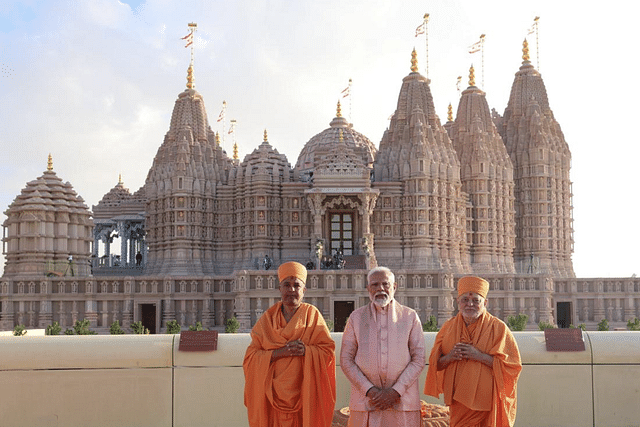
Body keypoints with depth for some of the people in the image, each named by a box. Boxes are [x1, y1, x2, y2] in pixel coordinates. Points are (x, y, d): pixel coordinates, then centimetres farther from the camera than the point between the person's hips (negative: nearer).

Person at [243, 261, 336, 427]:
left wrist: (306, 350, -18)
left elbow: (328, 350, -1)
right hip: (273, 394, 1)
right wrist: (280, 353, -15)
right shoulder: (267, 318, 6)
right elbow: (250, 357, 0)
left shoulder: (312, 314, 4)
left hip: (304, 394, -1)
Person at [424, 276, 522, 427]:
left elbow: (511, 365, -9)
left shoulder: (497, 328, -5)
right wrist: (450, 356, -12)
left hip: (486, 401, -3)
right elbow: (435, 364, 10)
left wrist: (479, 356, -18)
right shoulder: (449, 327, 7)